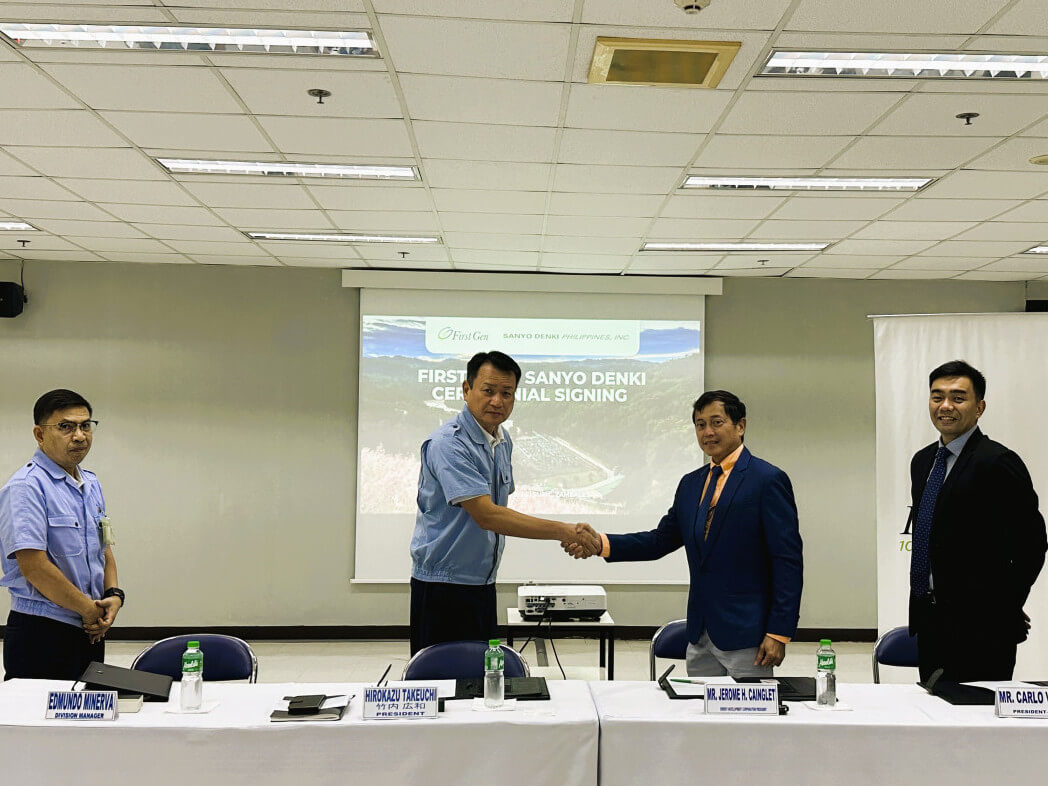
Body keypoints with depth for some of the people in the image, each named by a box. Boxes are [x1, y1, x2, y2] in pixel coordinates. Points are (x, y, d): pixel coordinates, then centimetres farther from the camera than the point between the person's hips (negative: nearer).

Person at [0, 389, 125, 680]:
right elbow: (33, 566, -21)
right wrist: (89, 609, -13)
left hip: (92, 631, 8)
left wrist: (113, 595, 0)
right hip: (42, 634, -8)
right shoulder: (26, 487, -14)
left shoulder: (91, 484, 13)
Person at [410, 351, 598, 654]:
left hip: (483, 584, 8)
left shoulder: (503, 441, 9)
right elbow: (486, 515, -27)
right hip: (444, 587, -8)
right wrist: (562, 531, -29)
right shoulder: (448, 444, -19)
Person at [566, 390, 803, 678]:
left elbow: (788, 561, -11)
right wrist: (601, 543, -3)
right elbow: (661, 540, 12)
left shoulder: (768, 480, -8)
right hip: (700, 635, 7)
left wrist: (779, 633, -16)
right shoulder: (691, 484, 14)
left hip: (746, 635, -6)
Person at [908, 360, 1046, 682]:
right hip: (929, 621, 8)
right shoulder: (922, 461, 12)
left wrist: (1006, 610, -10)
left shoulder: (997, 462, -12)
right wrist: (922, 606, 12)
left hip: (979, 629, -7)